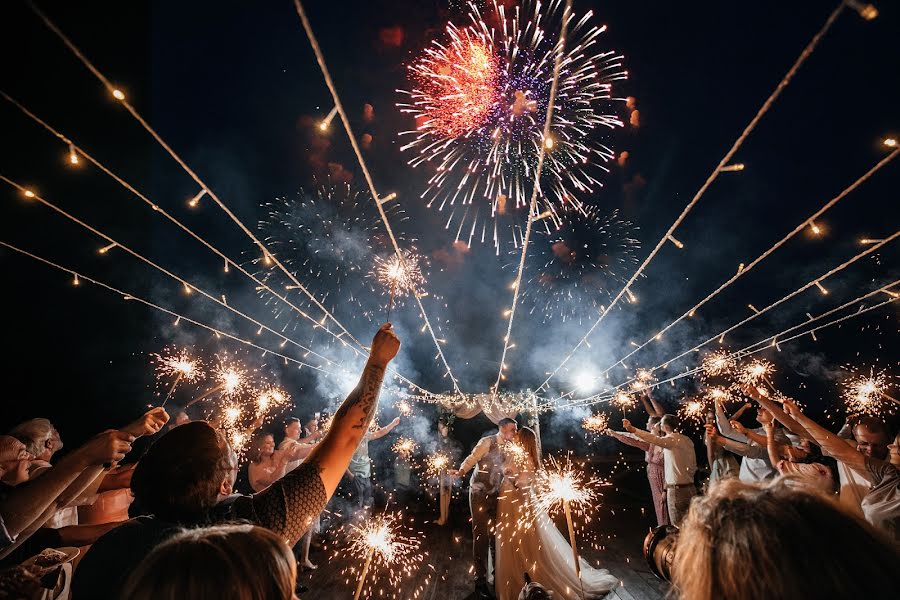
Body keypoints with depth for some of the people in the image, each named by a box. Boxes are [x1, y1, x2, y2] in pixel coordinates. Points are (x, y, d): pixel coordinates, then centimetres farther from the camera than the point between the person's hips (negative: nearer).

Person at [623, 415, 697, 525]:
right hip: (690, 488, 8)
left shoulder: (672, 438, -14)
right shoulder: (687, 440, 10)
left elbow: (655, 440, -34)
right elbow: (693, 466, 14)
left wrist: (633, 429, -47)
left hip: (677, 490, -8)